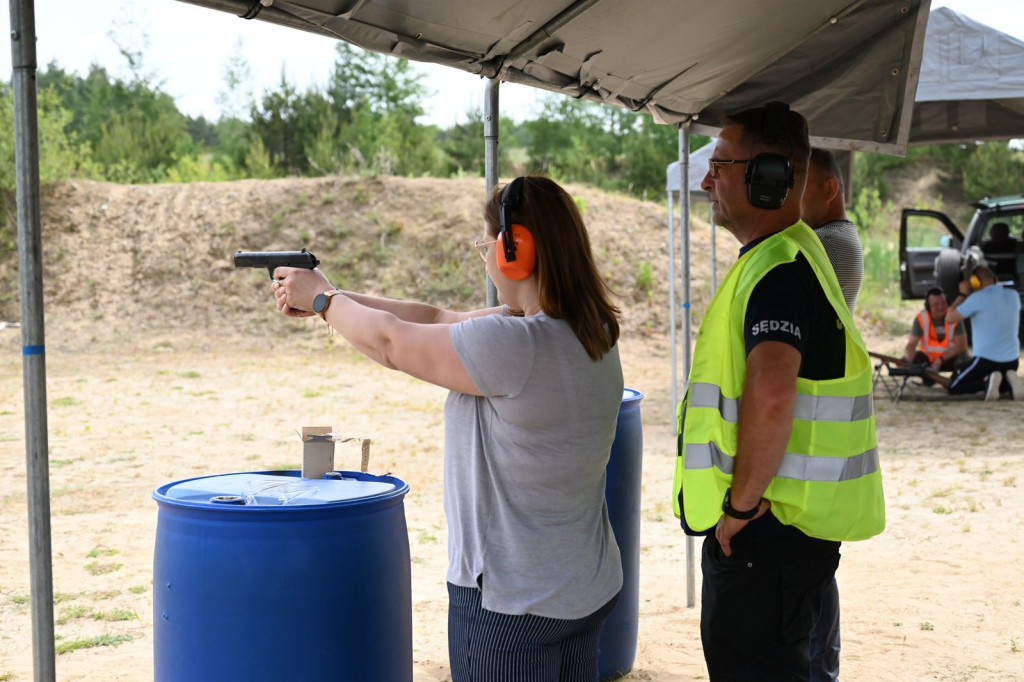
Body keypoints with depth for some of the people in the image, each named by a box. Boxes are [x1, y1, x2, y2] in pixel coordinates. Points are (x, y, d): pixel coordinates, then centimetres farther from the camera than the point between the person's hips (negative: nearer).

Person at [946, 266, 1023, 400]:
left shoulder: (978, 298, -15)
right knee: (999, 386, 34)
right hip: (1012, 359, 6)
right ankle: (1010, 383, -1)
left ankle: (987, 380, -15)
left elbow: (950, 318, -8)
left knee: (954, 389, 9)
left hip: (986, 360, -6)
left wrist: (962, 294, 4)